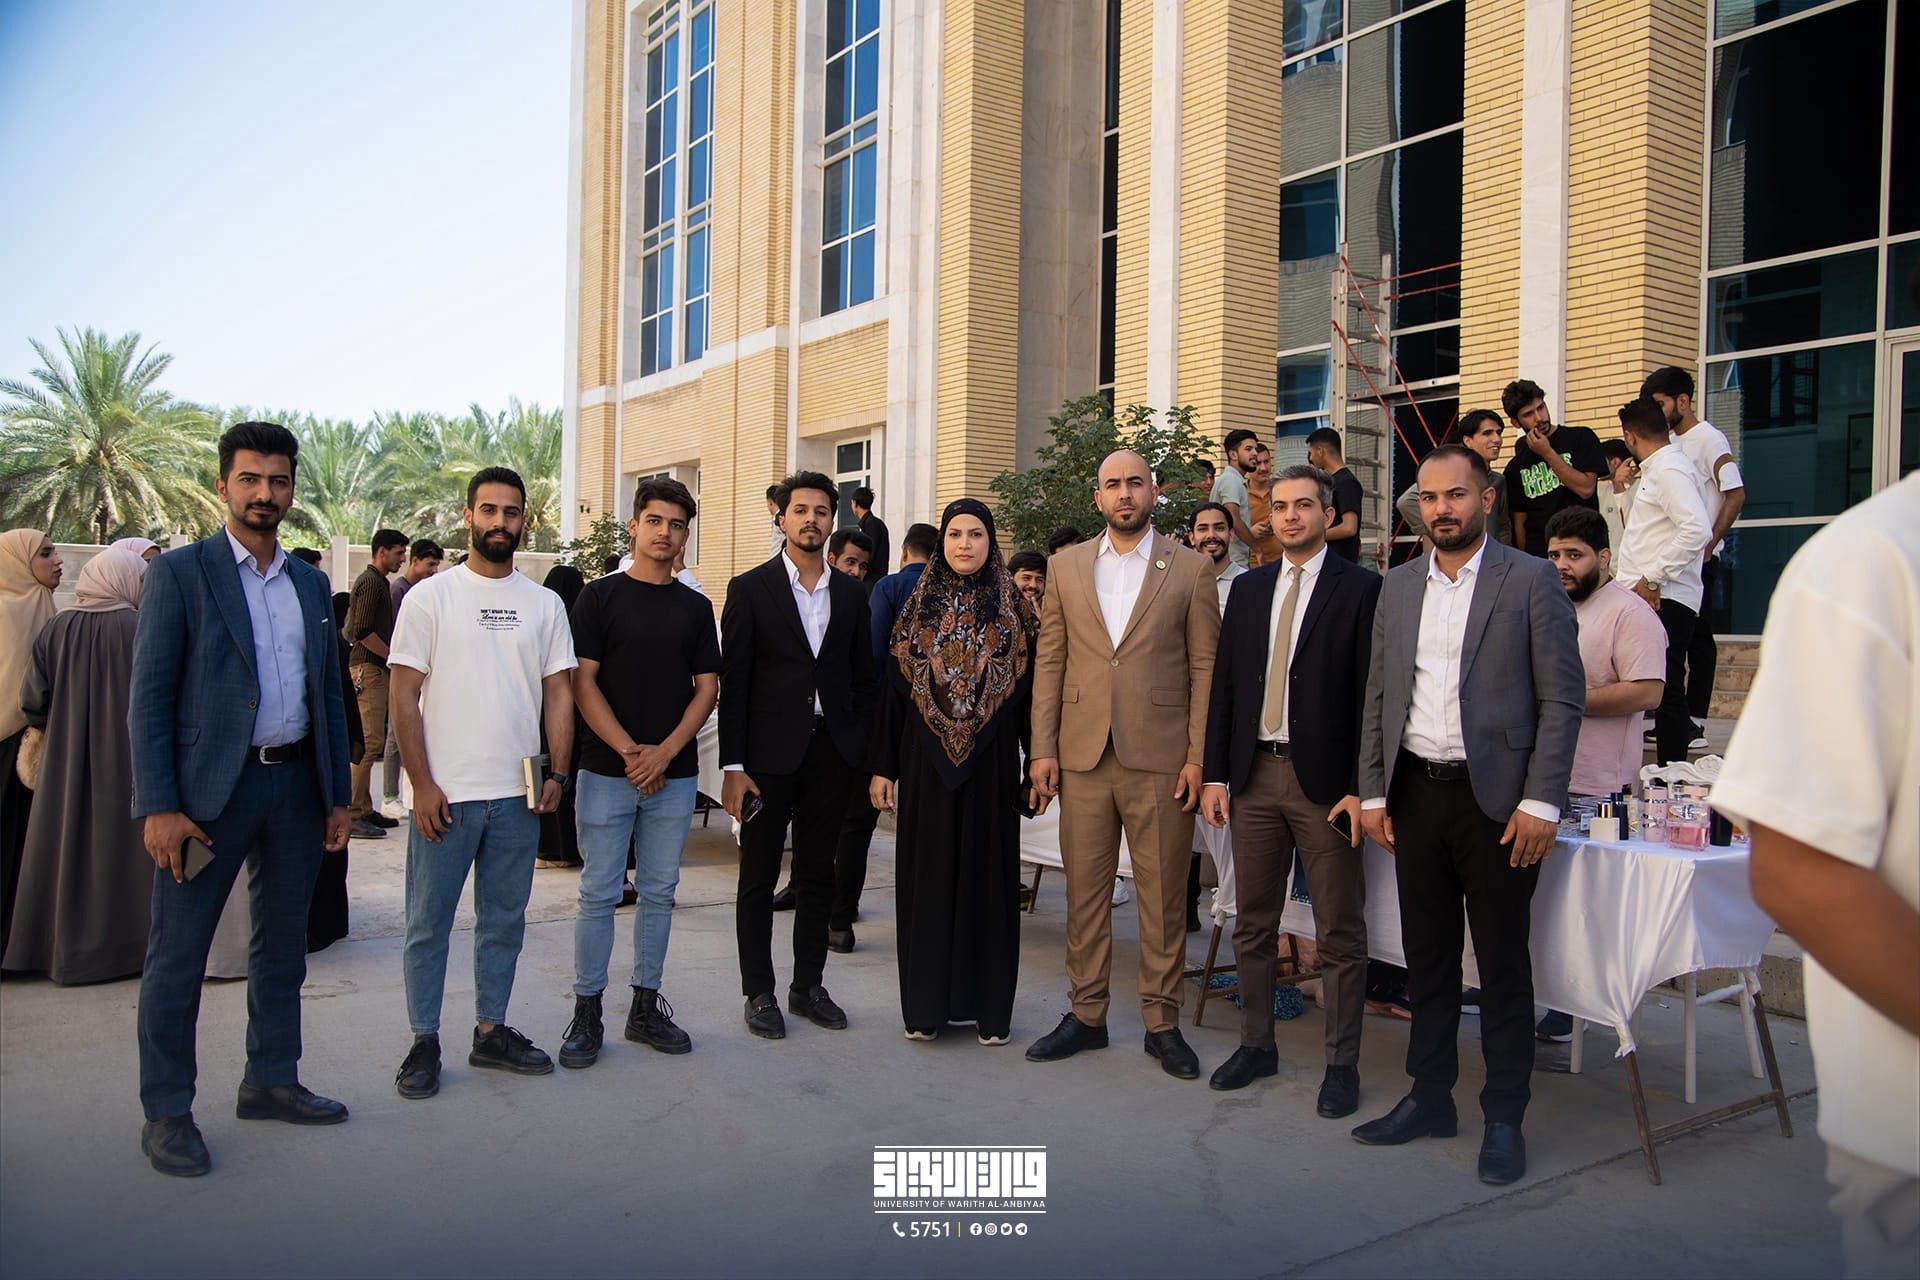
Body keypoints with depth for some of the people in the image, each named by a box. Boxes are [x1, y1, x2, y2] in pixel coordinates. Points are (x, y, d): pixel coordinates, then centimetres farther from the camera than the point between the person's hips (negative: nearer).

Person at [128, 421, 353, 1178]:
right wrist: (159, 806, -15)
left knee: (282, 944, 14)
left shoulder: (310, 583, 11)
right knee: (177, 953, 3)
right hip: (210, 788, -5)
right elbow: (148, 697, -8)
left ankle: (270, 1081, 29)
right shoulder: (179, 573, -4)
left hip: (295, 784, 5)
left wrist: (337, 794, 10)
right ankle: (166, 1113, 16)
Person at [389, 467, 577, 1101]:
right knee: (429, 922, 6)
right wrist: (422, 784, -10)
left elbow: (559, 693, 9)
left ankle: (491, 1032, 25)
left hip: (519, 793, 3)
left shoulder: (545, 604, 8)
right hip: (445, 793, -3)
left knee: (504, 920, 12)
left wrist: (557, 774, -1)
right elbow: (404, 694, -4)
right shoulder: (430, 596, -1)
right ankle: (424, 1042, 19)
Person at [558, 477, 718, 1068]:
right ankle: (586, 1014, 12)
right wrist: (630, 752, -12)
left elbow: (707, 687, 7)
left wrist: (665, 751, -8)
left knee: (659, 893, 10)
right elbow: (582, 682, -5)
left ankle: (646, 1007, 21)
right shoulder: (600, 596, 1)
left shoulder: (695, 607, 10)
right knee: (599, 894, 1)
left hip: (674, 773, 3)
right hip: (607, 770, -3)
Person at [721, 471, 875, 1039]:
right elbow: (733, 683, -5)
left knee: (818, 877, 12)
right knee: (759, 879, 6)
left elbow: (863, 679, 11)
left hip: (829, 752, 3)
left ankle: (808, 986, 25)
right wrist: (733, 766, -10)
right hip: (768, 753, -3)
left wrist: (861, 753, 3)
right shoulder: (750, 589, -1)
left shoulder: (851, 594, 9)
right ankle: (759, 993, 18)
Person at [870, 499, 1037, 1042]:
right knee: (928, 874, 5)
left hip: (991, 764, -1)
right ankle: (926, 1003, 16)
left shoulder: (1014, 611, 3)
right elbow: (892, 690, 5)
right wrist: (883, 767, 0)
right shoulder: (918, 609, 6)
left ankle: (989, 1006, 15)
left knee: (988, 872, 5)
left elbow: (1031, 691, 2)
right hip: (927, 763, 1)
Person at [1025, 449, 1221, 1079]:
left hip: (1160, 758, -2)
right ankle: (1086, 1014, 23)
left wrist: (1198, 756, -6)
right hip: (1083, 755, 2)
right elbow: (1049, 661, 9)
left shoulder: (1191, 568, 3)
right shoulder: (1067, 567, 10)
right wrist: (1042, 748, 2)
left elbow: (1206, 667, 1)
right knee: (1084, 891, 9)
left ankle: (1162, 1022, 20)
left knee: (1163, 896, 5)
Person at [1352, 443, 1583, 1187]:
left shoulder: (1532, 581, -3)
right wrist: (1372, 792, 7)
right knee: (1427, 955, 13)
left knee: (1502, 963, 4)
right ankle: (1430, 1098, 27)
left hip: (1495, 798, -4)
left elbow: (1562, 699, -7)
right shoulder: (1399, 587, 11)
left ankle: (1504, 1118, 18)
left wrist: (1540, 803, -12)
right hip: (1415, 793, 5)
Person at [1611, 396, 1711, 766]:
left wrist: (1652, 579, -20)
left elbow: (1697, 530, -23)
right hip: (1648, 598, 10)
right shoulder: (1657, 469, 21)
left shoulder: (1670, 470, -10)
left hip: (1663, 599, -10)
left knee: (1666, 691, -7)